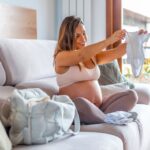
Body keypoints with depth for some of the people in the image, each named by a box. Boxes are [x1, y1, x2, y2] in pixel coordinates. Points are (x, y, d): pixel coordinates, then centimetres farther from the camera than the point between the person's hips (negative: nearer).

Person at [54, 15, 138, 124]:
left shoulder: (93, 55, 15)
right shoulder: (61, 56, -5)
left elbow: (114, 53, 0)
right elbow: (81, 55, -25)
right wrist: (109, 40, -33)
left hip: (97, 109, 6)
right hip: (74, 111, -6)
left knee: (131, 94, -9)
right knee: (79, 102, -39)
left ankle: (103, 120, -25)